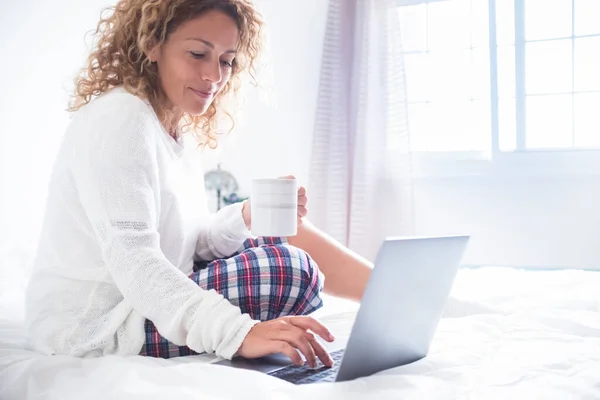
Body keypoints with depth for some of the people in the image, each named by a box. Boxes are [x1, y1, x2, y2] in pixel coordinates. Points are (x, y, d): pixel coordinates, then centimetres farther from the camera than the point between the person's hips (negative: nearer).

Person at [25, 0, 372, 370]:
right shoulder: (119, 117, -19)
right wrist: (238, 332, -40)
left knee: (286, 233, 9)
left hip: (146, 301, 10)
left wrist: (248, 217, -11)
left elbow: (190, 241, 8)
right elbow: (132, 259, -31)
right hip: (91, 324, -9)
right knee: (290, 269, -18)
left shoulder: (179, 134, 10)